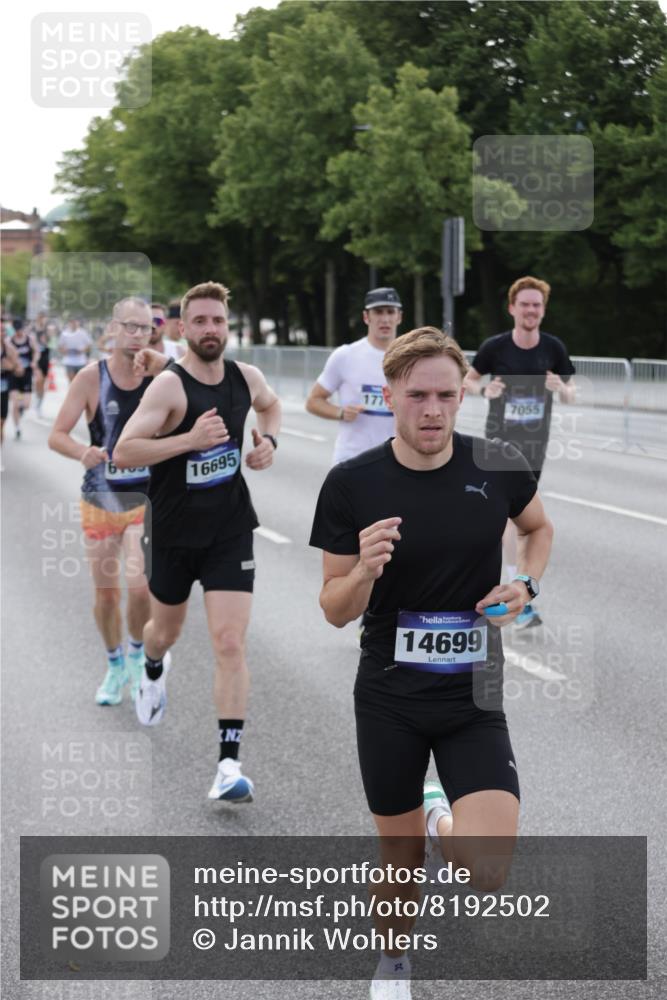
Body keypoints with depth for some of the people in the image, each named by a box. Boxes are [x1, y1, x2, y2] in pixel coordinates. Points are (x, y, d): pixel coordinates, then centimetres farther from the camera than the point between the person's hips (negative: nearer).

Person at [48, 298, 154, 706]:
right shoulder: (92, 377, -10)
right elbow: (57, 435, -8)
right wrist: (83, 452, -30)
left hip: (146, 500, -1)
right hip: (100, 500, 1)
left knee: (140, 587, -17)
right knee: (106, 594, 9)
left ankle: (138, 653, 12)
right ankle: (116, 667, 33)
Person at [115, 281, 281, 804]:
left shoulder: (247, 378, -2)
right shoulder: (170, 385, -18)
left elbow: (270, 405, 24)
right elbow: (123, 452, -27)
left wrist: (268, 440, 4)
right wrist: (189, 439, -35)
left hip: (230, 530, 2)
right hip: (175, 530, -2)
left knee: (231, 643, -12)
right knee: (166, 630, 21)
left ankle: (229, 764, -12)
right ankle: (153, 674, 60)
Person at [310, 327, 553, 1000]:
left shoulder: (497, 466, -8)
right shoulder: (351, 483, -11)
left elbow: (538, 528, 16)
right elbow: (335, 611, -5)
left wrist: (524, 584, -4)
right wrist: (363, 571, -27)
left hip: (474, 698, 0)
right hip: (388, 698, 0)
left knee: (487, 869, -14)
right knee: (400, 855, 13)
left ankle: (442, 822, 24)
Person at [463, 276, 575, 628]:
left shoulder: (554, 348, -5)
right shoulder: (495, 347, -11)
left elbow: (571, 395, 2)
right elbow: (468, 379, 3)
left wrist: (561, 388, -21)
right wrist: (484, 390, -18)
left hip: (534, 447, 4)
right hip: (501, 443, -3)